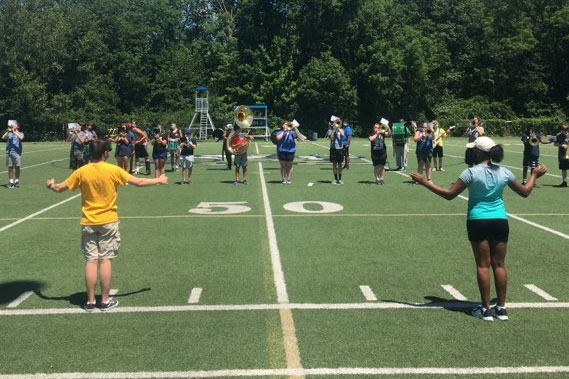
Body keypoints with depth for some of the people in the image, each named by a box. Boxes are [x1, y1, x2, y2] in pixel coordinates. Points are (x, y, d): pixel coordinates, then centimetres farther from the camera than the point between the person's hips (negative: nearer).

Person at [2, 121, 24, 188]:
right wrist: (8, 131, -12)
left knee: (17, 167, 1)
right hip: (9, 152, 2)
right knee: (10, 167, 3)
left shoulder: (20, 133, 7)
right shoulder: (9, 133, 13)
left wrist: (14, 131, -19)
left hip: (17, 153, -2)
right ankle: (10, 181, 7)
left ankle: (16, 181, 10)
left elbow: (21, 138, -15)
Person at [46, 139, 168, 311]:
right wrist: (159, 180, 10)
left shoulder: (81, 172, -4)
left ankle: (90, 301, 11)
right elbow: (139, 182, -5)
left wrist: (51, 185, 28)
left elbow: (59, 188, 5)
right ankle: (105, 301, 9)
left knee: (91, 261, 5)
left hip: (88, 223, 2)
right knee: (106, 260, 4)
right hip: (108, 222, -2)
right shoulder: (113, 170, -9)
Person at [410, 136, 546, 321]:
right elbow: (525, 192, 13)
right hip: (500, 221, 4)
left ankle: (486, 309, 7)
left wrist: (425, 182, -6)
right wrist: (535, 175, 31)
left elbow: (449, 194, -12)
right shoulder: (504, 172, 2)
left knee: (483, 265, 3)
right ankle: (501, 308, 16)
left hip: (478, 221, -3)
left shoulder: (472, 172, -11)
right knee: (499, 264, 10)